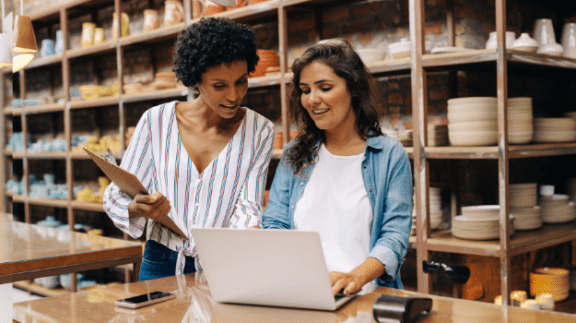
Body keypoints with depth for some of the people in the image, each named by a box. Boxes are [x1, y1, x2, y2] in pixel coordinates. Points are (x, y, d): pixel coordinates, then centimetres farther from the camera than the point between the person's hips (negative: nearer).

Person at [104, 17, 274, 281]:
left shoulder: (259, 131, 2)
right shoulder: (156, 121, -1)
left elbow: (247, 208, -3)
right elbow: (116, 196, 3)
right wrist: (138, 209, -20)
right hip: (161, 267, 1)